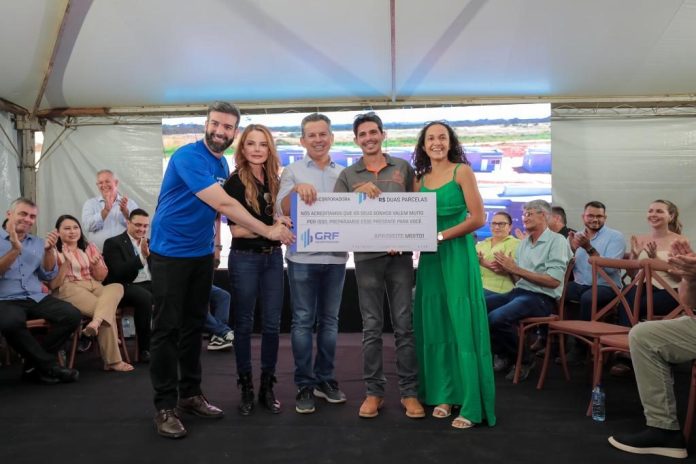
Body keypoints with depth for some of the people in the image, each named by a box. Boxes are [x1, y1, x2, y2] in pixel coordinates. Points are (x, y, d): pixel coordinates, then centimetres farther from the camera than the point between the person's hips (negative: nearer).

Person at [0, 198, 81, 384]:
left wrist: (49, 250, -5)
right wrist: (15, 250, -18)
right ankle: (49, 365, -18)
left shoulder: (37, 242, 18)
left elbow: (48, 275, 10)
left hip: (36, 298, 5)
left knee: (72, 315, -21)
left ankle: (35, 364, -8)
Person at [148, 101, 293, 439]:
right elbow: (223, 204, -27)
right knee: (167, 328, -2)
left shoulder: (223, 164, 8)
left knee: (194, 325, 13)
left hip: (202, 255, 8)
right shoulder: (189, 156, -19)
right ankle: (165, 406, 6)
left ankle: (190, 394, 24)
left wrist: (213, 241, 8)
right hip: (169, 253, -8)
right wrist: (267, 231, -26)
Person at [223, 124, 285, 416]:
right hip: (244, 259, -4)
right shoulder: (234, 182, -8)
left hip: (273, 257, 4)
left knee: (272, 324, 8)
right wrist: (269, 229, -22)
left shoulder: (275, 180, 6)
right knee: (244, 324, 7)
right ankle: (246, 388, 20)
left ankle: (267, 387, 21)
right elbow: (236, 229, -13)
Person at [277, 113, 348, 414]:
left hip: (336, 256, 3)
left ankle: (325, 379, 23)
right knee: (303, 320, 1)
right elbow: (282, 209, -5)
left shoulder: (344, 173, 12)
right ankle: (304, 384, 10)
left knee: (329, 320, 11)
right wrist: (297, 189, -23)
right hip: (302, 256, -3)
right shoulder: (293, 171, 5)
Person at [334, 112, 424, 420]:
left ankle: (409, 392, 12)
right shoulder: (348, 175, 9)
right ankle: (374, 391, 15)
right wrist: (357, 193, -15)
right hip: (366, 257, 0)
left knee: (404, 325, 3)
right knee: (372, 328, 5)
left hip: (400, 255, 0)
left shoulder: (403, 168, 9)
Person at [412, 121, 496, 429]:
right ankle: (443, 395, 19)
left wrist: (440, 236, -14)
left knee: (463, 325, -4)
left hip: (458, 255, -5)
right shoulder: (420, 179, 13)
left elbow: (479, 218, -9)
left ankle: (472, 405, 3)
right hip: (429, 258, 5)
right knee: (435, 325, 7)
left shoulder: (462, 171, -2)